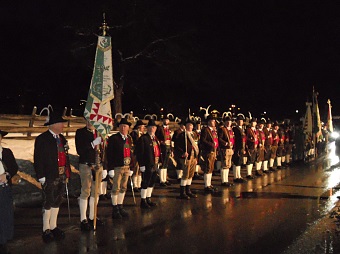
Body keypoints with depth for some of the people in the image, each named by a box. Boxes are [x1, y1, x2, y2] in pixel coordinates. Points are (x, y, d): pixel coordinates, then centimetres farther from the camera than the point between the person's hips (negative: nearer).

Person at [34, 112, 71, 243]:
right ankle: (46, 230, 8)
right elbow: (38, 160, -12)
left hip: (61, 176, 7)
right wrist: (41, 177, -16)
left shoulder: (62, 138, 13)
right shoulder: (42, 139, -9)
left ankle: (53, 227, 23)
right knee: (48, 203, -1)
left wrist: (67, 174, 12)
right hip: (49, 177, -7)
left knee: (57, 202, 13)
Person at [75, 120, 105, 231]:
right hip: (86, 166, -6)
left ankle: (92, 217, 23)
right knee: (85, 193, -4)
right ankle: (83, 220, 1)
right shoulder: (80, 132, -5)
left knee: (96, 192, 11)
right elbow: (80, 150, -14)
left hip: (98, 166, 6)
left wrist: (104, 168, 11)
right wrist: (93, 143, -22)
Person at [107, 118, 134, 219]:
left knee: (123, 188, 11)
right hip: (117, 167, -6)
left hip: (127, 167, 6)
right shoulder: (113, 138, -7)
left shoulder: (129, 138, 12)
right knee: (116, 188, -1)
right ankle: (115, 209, 7)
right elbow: (109, 154, -10)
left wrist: (131, 167, 12)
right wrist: (110, 168, -15)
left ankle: (120, 207, 21)